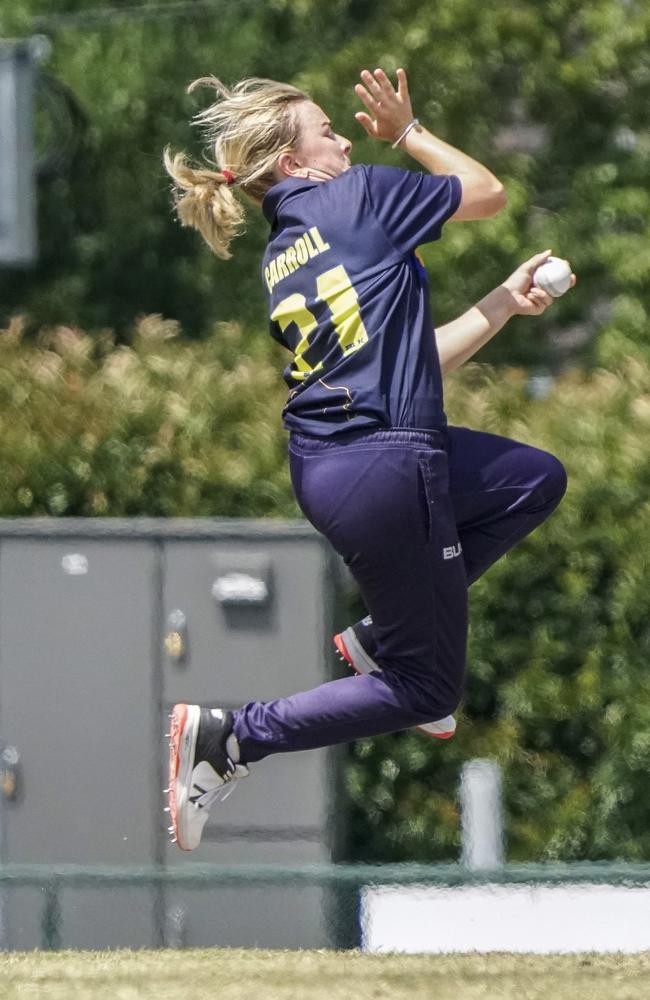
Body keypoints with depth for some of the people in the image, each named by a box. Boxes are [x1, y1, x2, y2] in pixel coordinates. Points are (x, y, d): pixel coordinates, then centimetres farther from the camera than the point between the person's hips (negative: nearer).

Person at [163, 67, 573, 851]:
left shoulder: (277, 260, 14)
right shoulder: (357, 196, -7)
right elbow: (489, 192, 7)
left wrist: (505, 301, 21)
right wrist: (407, 132, 17)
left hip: (321, 463, 8)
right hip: (387, 471, -8)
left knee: (536, 481, 25)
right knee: (424, 690, 3)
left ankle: (380, 635, 20)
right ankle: (229, 740, -8)